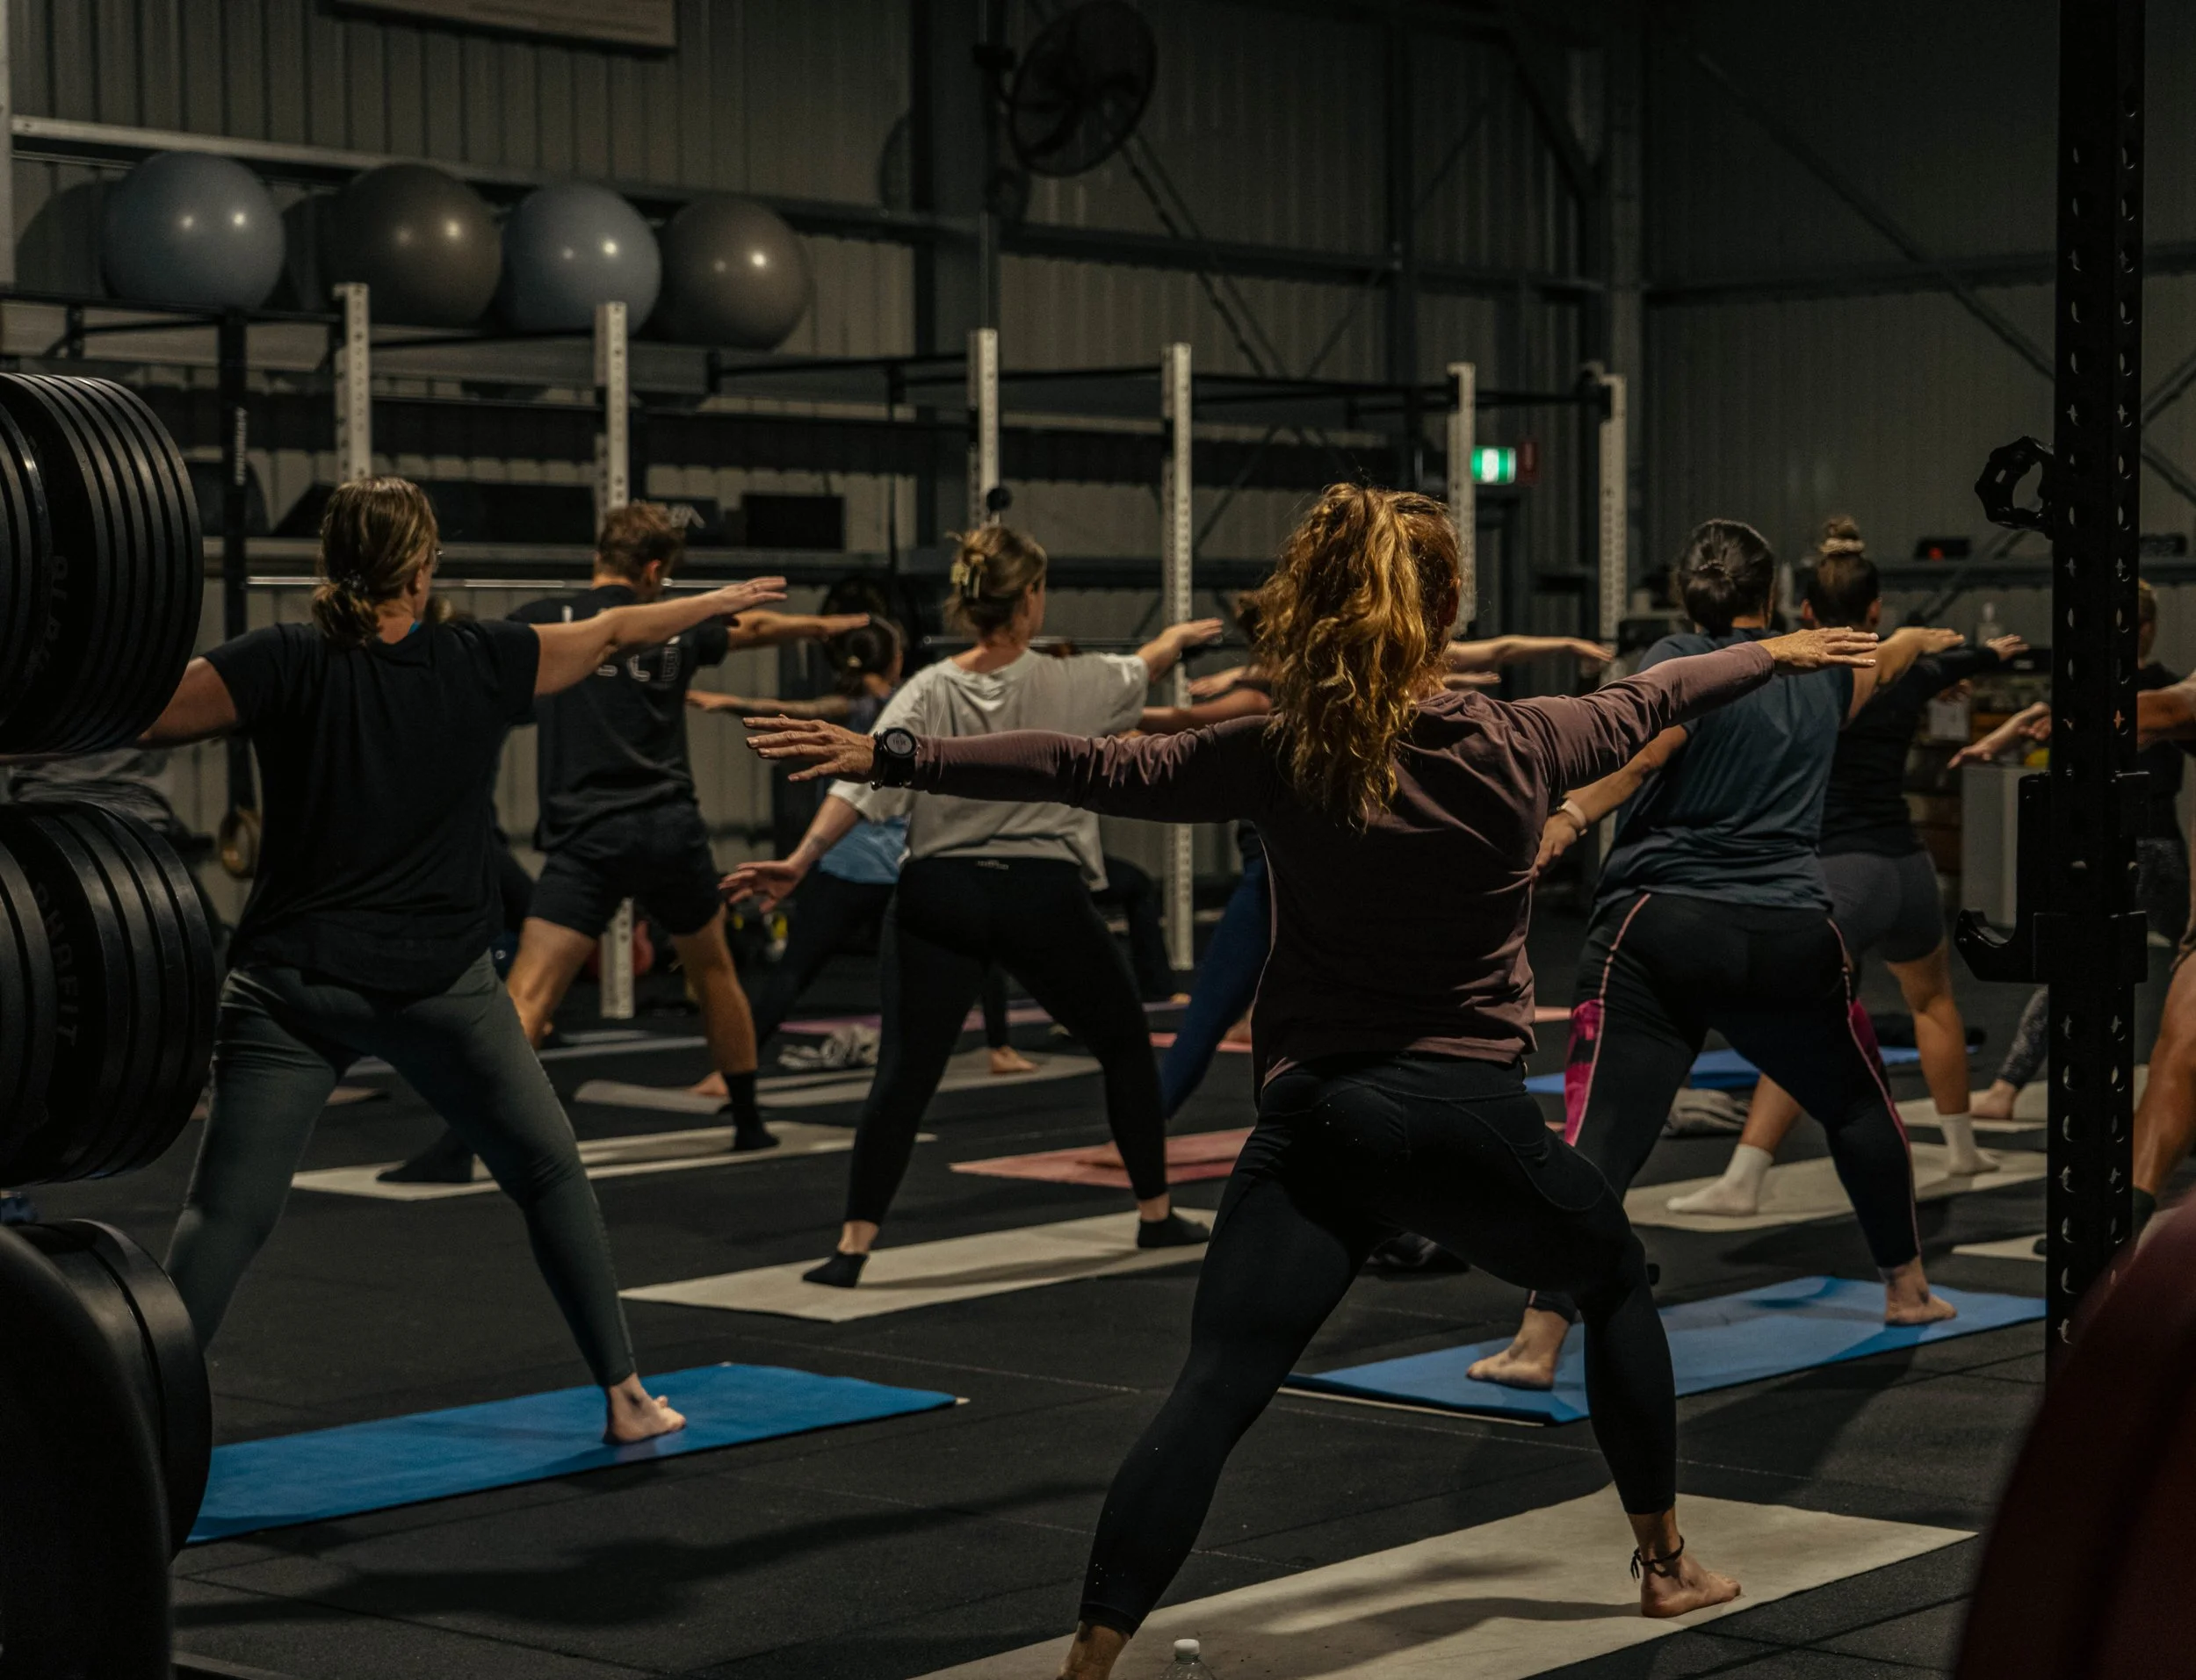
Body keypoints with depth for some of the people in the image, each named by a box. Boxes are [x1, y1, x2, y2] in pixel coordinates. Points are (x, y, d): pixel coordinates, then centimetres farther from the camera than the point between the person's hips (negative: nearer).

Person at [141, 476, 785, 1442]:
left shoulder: (286, 667, -5)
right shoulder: (479, 663, 1)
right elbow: (611, 634, 17)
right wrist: (724, 602, 33)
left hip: (293, 982, -1)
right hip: (437, 985, 1)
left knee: (226, 1214, -3)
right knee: (549, 1171, 17)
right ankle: (624, 1397, 22)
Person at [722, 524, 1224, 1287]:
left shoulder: (927, 692, -4)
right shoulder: (1066, 684, -3)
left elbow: (864, 783, -16)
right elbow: (1141, 671, 17)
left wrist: (800, 861, -19)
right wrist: (1179, 636, 38)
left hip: (940, 895, 1)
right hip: (1042, 894, -1)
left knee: (903, 1074, -3)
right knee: (1126, 1046, 20)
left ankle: (854, 1246, -10)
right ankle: (1156, 1214, 28)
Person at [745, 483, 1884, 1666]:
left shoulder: (1280, 761, -4)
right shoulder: (1515, 747, -1)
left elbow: (1089, 771, -7)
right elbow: (1645, 703, 17)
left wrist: (887, 759, -5)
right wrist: (1777, 653, 36)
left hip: (1315, 1123, -1)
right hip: (1469, 1116, 1)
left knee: (1210, 1394, -9)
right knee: (1617, 1281, 28)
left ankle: (1092, 1656, -21)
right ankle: (1665, 1562, 38)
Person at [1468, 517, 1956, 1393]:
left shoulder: (1677, 662, 3)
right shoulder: (1821, 675, 17)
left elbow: (1647, 738, -20)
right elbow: (1889, 655, 41)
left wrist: (1570, 815, -33)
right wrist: (1925, 639, 64)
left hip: (1659, 930, -4)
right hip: (1791, 937, 4)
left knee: (1600, 1136, -10)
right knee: (1857, 1105, 26)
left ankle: (1538, 1344, -18)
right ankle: (1907, 1287, 41)